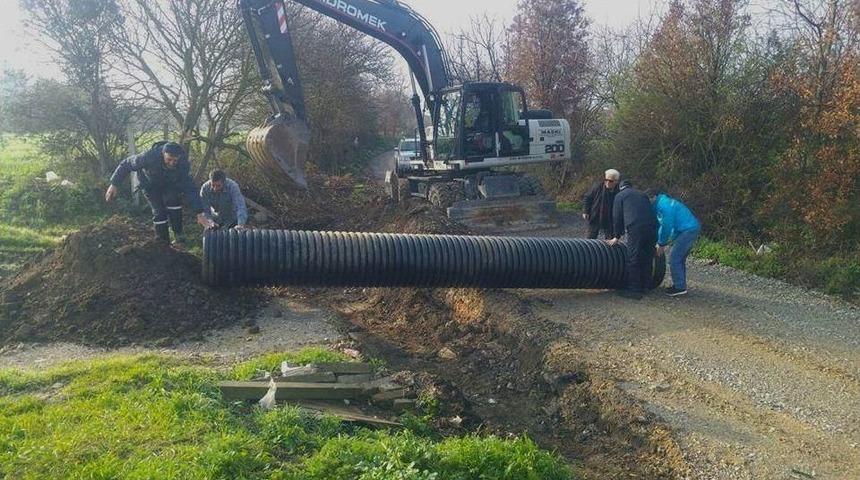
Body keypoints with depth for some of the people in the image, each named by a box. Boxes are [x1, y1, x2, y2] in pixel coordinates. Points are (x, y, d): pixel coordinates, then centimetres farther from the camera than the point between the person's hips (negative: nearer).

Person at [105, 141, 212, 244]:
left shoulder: (183, 164, -34)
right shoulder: (150, 157, -41)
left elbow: (190, 189, -30)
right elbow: (126, 164, -26)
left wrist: (199, 214, -34)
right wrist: (114, 184, -27)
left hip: (169, 183, 2)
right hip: (150, 184, -2)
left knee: (174, 201, -21)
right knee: (159, 211, -11)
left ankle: (178, 235, -6)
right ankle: (162, 239, 9)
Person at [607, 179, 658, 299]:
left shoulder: (620, 196, 15)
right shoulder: (642, 195, 29)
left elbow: (617, 218, 13)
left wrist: (616, 237, 20)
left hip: (635, 229, -6)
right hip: (652, 227, 6)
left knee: (633, 260, -2)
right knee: (647, 258, 15)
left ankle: (634, 290, -2)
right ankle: (646, 286, 23)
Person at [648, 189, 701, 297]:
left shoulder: (663, 204, -13)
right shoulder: (666, 202, 21)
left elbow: (666, 226, -16)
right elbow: (662, 225, 22)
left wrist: (661, 244, -6)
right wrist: (661, 243, 15)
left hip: (688, 230, -10)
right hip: (693, 228, 10)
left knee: (674, 259, -6)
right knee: (679, 259, 17)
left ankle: (679, 287, -2)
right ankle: (680, 285, 25)